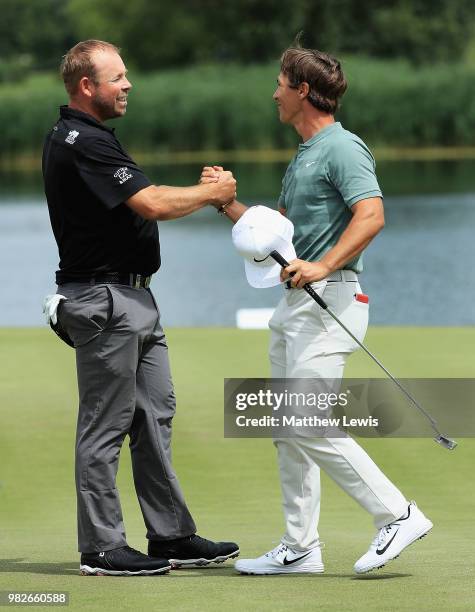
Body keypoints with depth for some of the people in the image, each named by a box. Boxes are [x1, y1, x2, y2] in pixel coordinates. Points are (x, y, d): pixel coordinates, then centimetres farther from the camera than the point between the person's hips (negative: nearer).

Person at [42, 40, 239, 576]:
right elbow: (153, 204, -22)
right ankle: (102, 549, 1)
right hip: (104, 299, -11)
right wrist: (212, 192, -7)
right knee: (105, 426, -4)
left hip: (132, 298, 11)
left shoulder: (86, 138, 16)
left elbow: (138, 206, 19)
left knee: (154, 416, 12)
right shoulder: (81, 143, -18)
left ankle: (172, 537, 17)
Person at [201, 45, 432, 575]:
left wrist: (322, 267, -31)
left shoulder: (342, 147, -11)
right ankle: (300, 548, 13)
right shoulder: (302, 157, 21)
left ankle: (397, 514, -5)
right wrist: (226, 202, 14)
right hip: (295, 301, 10)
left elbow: (371, 215, -24)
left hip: (329, 299, -10)